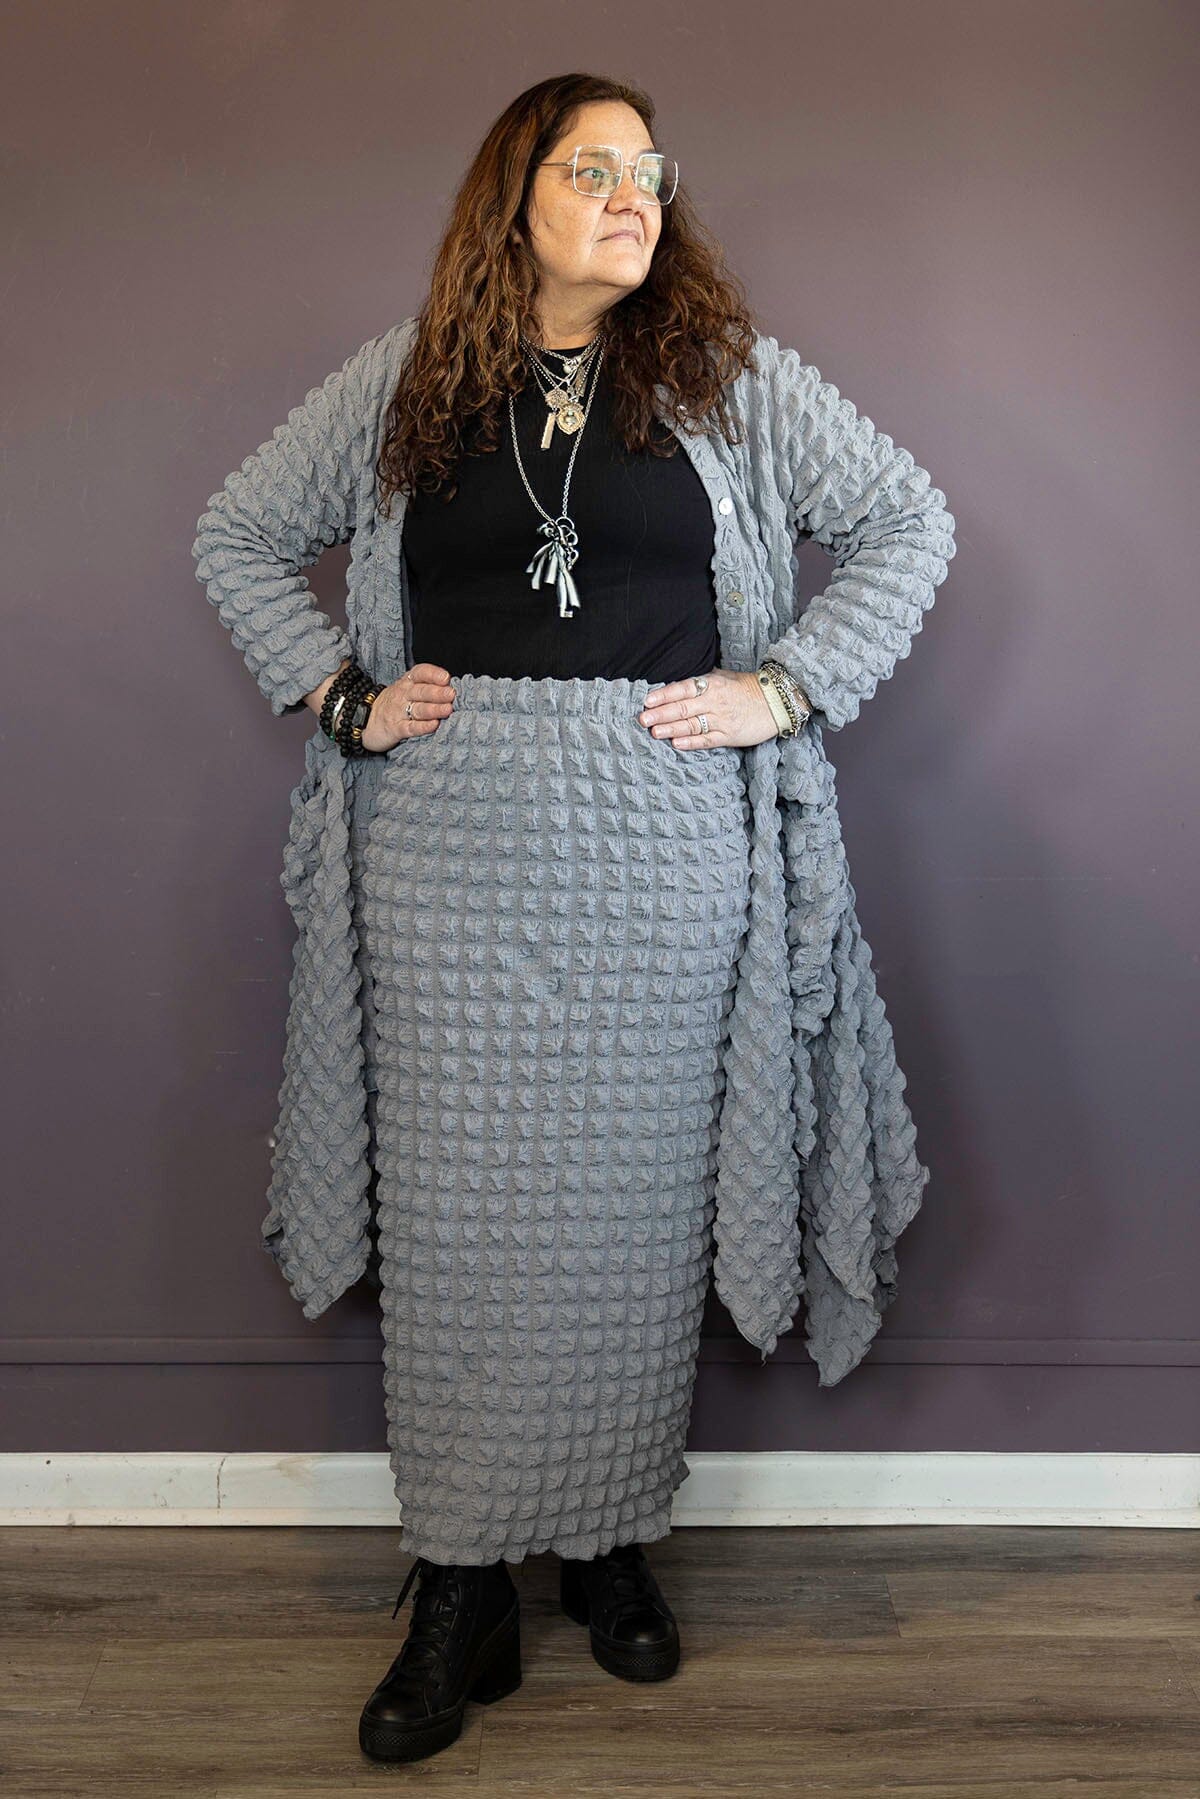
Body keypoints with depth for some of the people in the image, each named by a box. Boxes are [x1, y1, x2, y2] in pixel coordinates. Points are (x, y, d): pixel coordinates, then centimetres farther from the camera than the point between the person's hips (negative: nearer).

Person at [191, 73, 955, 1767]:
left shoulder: (730, 373, 7)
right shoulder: (400, 380, 9)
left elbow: (911, 519, 9)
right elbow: (238, 533, 16)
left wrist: (786, 686, -2)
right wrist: (339, 692, 3)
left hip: (664, 860, 0)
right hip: (449, 854, 0)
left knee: (636, 1206, 6)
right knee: (458, 1215, 2)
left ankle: (615, 1543, 25)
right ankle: (461, 1589, 14)